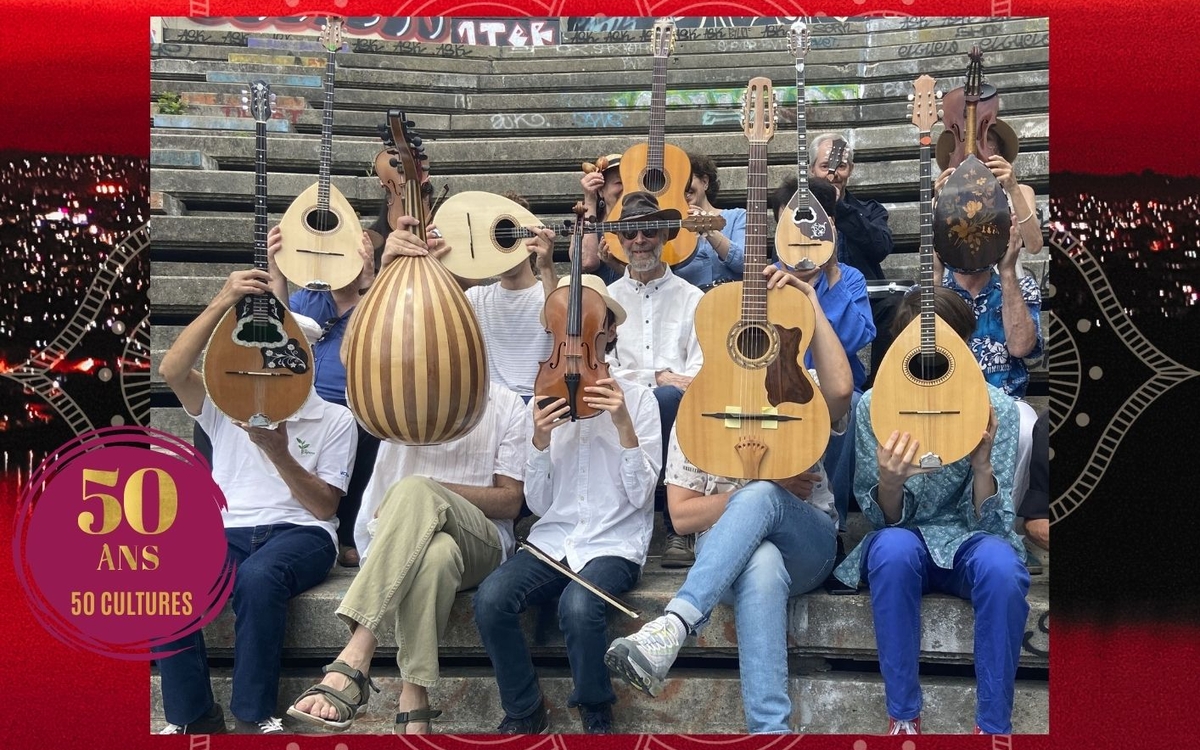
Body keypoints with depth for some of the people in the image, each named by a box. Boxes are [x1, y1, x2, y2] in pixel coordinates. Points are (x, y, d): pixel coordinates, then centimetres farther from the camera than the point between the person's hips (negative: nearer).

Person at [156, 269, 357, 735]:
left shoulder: (334, 419, 11)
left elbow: (324, 508, 3)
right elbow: (172, 370, -4)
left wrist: (278, 452, -11)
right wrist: (222, 303, -11)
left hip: (302, 534, -2)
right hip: (227, 533, 2)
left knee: (257, 578, -39)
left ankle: (253, 718, -23)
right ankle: (193, 719, -16)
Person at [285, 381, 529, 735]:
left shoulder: (508, 406, 10)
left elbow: (511, 502, 3)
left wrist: (429, 492, -11)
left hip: (482, 544, -1)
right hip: (403, 542, 1)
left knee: (414, 490, -36)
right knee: (436, 553, -39)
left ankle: (352, 662, -45)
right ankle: (413, 708, -41)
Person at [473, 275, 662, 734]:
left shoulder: (638, 399, 2)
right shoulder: (544, 401, 10)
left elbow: (641, 496, -6)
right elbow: (538, 504, 5)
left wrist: (624, 425, -17)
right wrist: (540, 441, -12)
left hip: (614, 544, -3)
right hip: (551, 541, 3)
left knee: (578, 607, -35)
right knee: (490, 600, -27)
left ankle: (596, 713, -5)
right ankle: (524, 713, -4)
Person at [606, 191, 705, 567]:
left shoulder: (691, 299, 15)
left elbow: (698, 374, 4)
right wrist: (656, 377, -8)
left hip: (678, 411, 0)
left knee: (668, 399, -36)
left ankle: (678, 530, -26)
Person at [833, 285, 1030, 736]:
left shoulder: (996, 409, -10)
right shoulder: (875, 406, -9)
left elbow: (992, 525, -12)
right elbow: (884, 520, -8)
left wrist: (982, 465, -32)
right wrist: (890, 482, -31)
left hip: (970, 544, 0)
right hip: (907, 543, 0)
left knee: (1000, 563, -35)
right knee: (893, 547, -35)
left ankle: (994, 726, -21)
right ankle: (903, 719, -24)